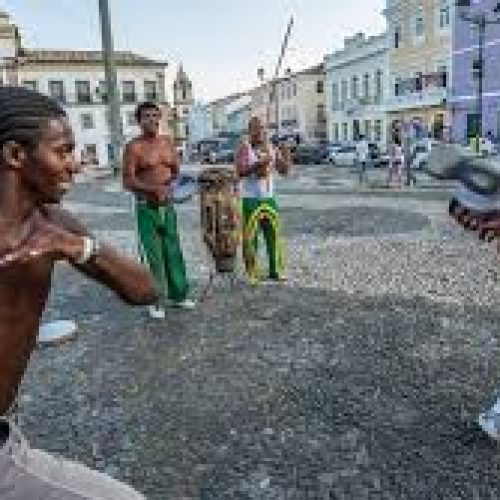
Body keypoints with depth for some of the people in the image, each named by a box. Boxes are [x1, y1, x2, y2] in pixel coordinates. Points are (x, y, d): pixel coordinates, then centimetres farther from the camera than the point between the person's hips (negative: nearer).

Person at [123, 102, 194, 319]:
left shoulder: (168, 143, 10)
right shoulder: (134, 147, -6)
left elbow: (176, 171, 18)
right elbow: (128, 181, -11)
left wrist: (171, 180, -5)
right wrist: (154, 189, -21)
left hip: (168, 205, 5)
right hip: (147, 207, -5)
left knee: (174, 252, 9)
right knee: (154, 256, -1)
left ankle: (178, 295, 22)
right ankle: (158, 302, 10)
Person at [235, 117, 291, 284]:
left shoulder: (272, 148, 10)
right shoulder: (244, 148, -4)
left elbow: (283, 170, 9)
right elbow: (240, 171, -17)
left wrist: (286, 156, -9)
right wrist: (259, 164, -28)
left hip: (269, 197, 5)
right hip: (250, 198, -5)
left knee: (274, 235, 5)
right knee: (250, 236, -4)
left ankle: (275, 271, 15)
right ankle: (252, 273, 6)